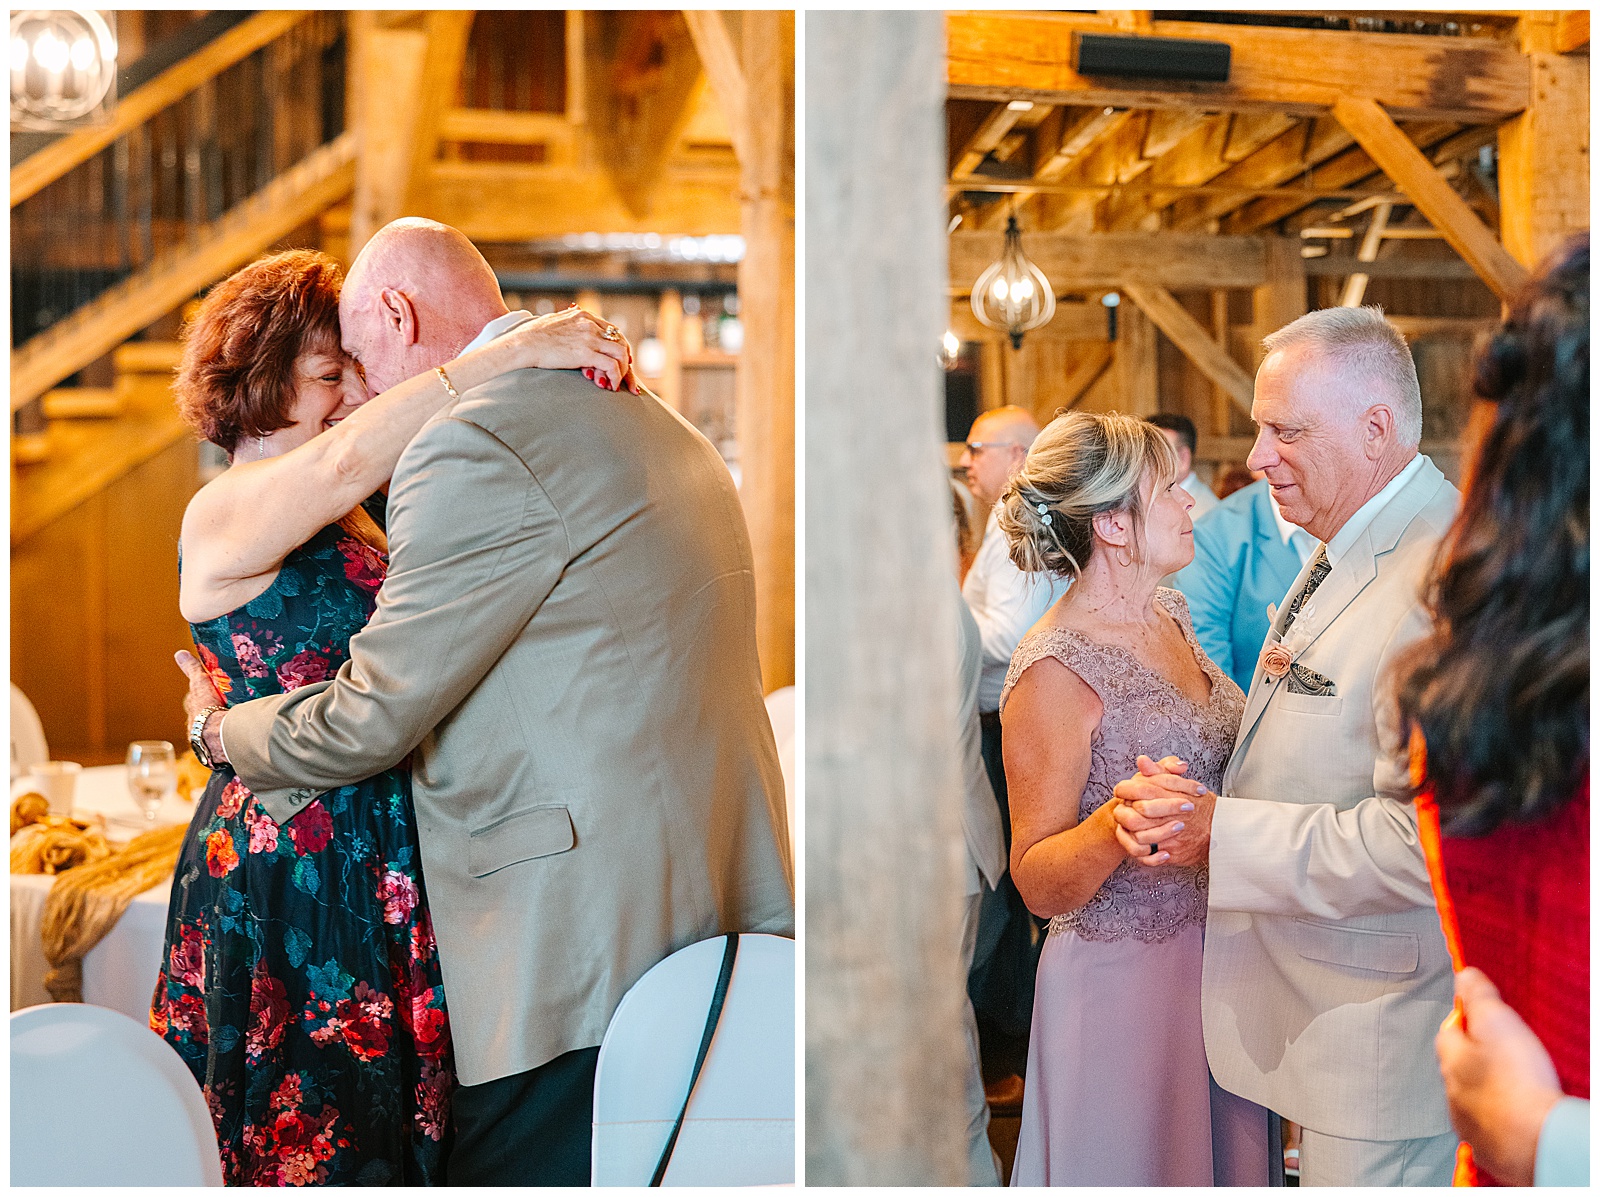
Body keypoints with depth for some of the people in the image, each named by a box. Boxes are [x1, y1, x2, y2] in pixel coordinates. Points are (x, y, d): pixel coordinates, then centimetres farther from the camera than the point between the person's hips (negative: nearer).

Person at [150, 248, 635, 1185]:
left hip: (380, 887, 8)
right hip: (283, 887, -8)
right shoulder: (224, 514, -11)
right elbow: (348, 458, -30)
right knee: (306, 1146, 0)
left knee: (393, 1134, 13)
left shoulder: (350, 528, 16)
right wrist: (516, 352, -31)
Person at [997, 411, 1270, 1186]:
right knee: (1135, 1165, 9)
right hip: (1121, 974, -7)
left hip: (1217, 953, 8)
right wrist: (1114, 827, -37)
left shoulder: (1168, 614, 4)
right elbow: (1038, 886, -19)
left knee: (1220, 1156, 20)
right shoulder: (1053, 672, -21)